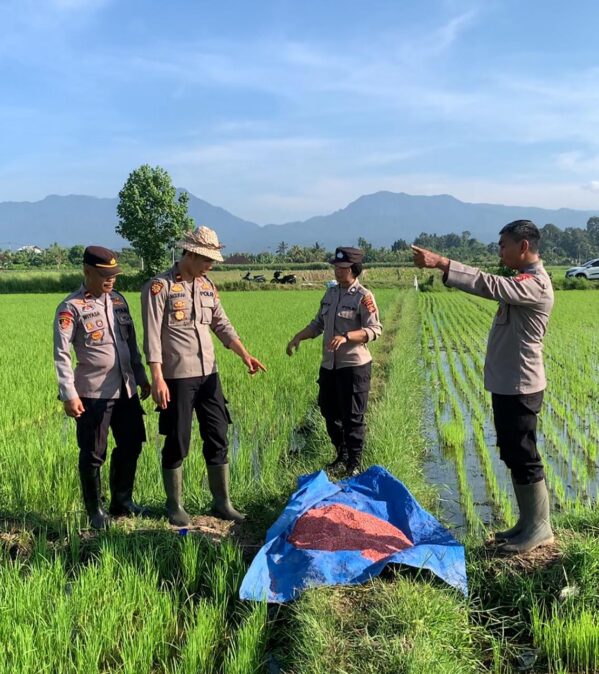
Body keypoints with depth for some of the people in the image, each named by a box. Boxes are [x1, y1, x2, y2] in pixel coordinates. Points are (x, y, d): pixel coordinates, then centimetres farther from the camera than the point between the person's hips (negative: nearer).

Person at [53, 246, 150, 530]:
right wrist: (69, 394, -18)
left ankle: (122, 501, 32)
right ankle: (95, 511, 21)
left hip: (126, 389, 7)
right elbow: (61, 353, -13)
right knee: (93, 454, 5)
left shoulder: (118, 300, 10)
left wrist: (141, 376, 17)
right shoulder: (71, 307, -10)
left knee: (131, 446, 14)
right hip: (93, 393, -6)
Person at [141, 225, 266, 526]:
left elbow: (222, 325, 14)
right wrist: (157, 378, -19)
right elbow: (152, 336, -14)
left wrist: (245, 355, 1)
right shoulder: (159, 287, -10)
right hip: (177, 377, -6)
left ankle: (222, 503, 22)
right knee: (177, 443, 4)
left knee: (217, 438, 10)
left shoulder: (207, 286, 11)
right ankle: (174, 505, 21)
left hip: (208, 374, 6)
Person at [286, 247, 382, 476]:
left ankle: (354, 463, 15)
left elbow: (374, 330, -19)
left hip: (354, 365, -7)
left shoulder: (363, 296, -11)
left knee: (353, 417, 1)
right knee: (329, 412, 16)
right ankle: (342, 455, 33)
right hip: (329, 364, 7)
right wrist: (298, 337, 5)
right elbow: (318, 324, 18)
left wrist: (345, 337, -31)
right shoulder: (331, 293, 11)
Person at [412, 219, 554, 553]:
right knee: (513, 456, 15)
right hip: (508, 384, 10)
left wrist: (441, 263, -36)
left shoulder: (536, 284, -19)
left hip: (520, 387, -10)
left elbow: (489, 285, -31)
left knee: (524, 457, -2)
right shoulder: (523, 281, 16)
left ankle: (541, 528, 11)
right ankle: (528, 522, 25)